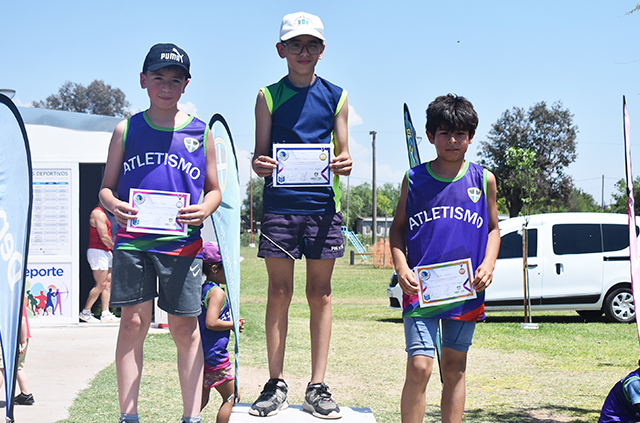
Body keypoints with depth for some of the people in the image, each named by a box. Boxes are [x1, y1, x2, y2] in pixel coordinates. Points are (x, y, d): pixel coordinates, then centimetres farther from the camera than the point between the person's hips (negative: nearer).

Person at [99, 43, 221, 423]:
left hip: (183, 242, 0)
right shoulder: (127, 130, 8)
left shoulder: (200, 133, 8)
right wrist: (113, 204, -12)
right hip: (132, 239, 0)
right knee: (133, 323, -2)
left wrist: (204, 210, -10)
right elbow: (106, 187, 11)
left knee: (185, 327, 3)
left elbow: (214, 189, 13)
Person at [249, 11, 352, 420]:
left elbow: (343, 153, 8)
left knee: (320, 295, 3)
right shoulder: (269, 96, 7)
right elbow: (261, 153, 5)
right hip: (279, 202, -1)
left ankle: (318, 387, 7)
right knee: (279, 293, 0)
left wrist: (345, 165, -15)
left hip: (323, 205, 1)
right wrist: (259, 165, -18)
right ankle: (276, 384, 7)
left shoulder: (336, 96, 9)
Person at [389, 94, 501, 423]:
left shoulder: (483, 180, 6)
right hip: (421, 287, -2)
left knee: (454, 369, 11)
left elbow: (493, 228, 15)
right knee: (419, 366, -12)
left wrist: (488, 264, -2)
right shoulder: (414, 179, 2)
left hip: (466, 289, 2)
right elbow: (398, 227, 9)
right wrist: (401, 267, -6)